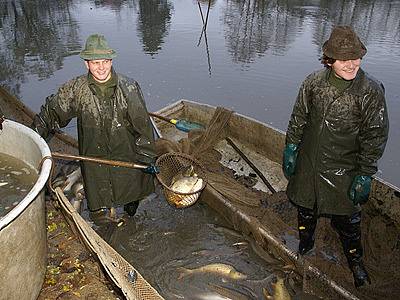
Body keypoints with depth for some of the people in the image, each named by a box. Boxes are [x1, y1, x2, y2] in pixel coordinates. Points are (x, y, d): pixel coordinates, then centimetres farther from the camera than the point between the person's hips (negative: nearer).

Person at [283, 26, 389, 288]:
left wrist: (365, 175, -11)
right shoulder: (314, 82, -7)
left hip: (342, 170, -3)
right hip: (307, 162, 3)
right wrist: (291, 148, 5)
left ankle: (356, 261, 38)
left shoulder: (371, 91, -16)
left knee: (347, 218, 11)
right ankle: (305, 246, 49)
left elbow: (375, 136, -11)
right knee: (305, 207, 21)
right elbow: (298, 117, 4)